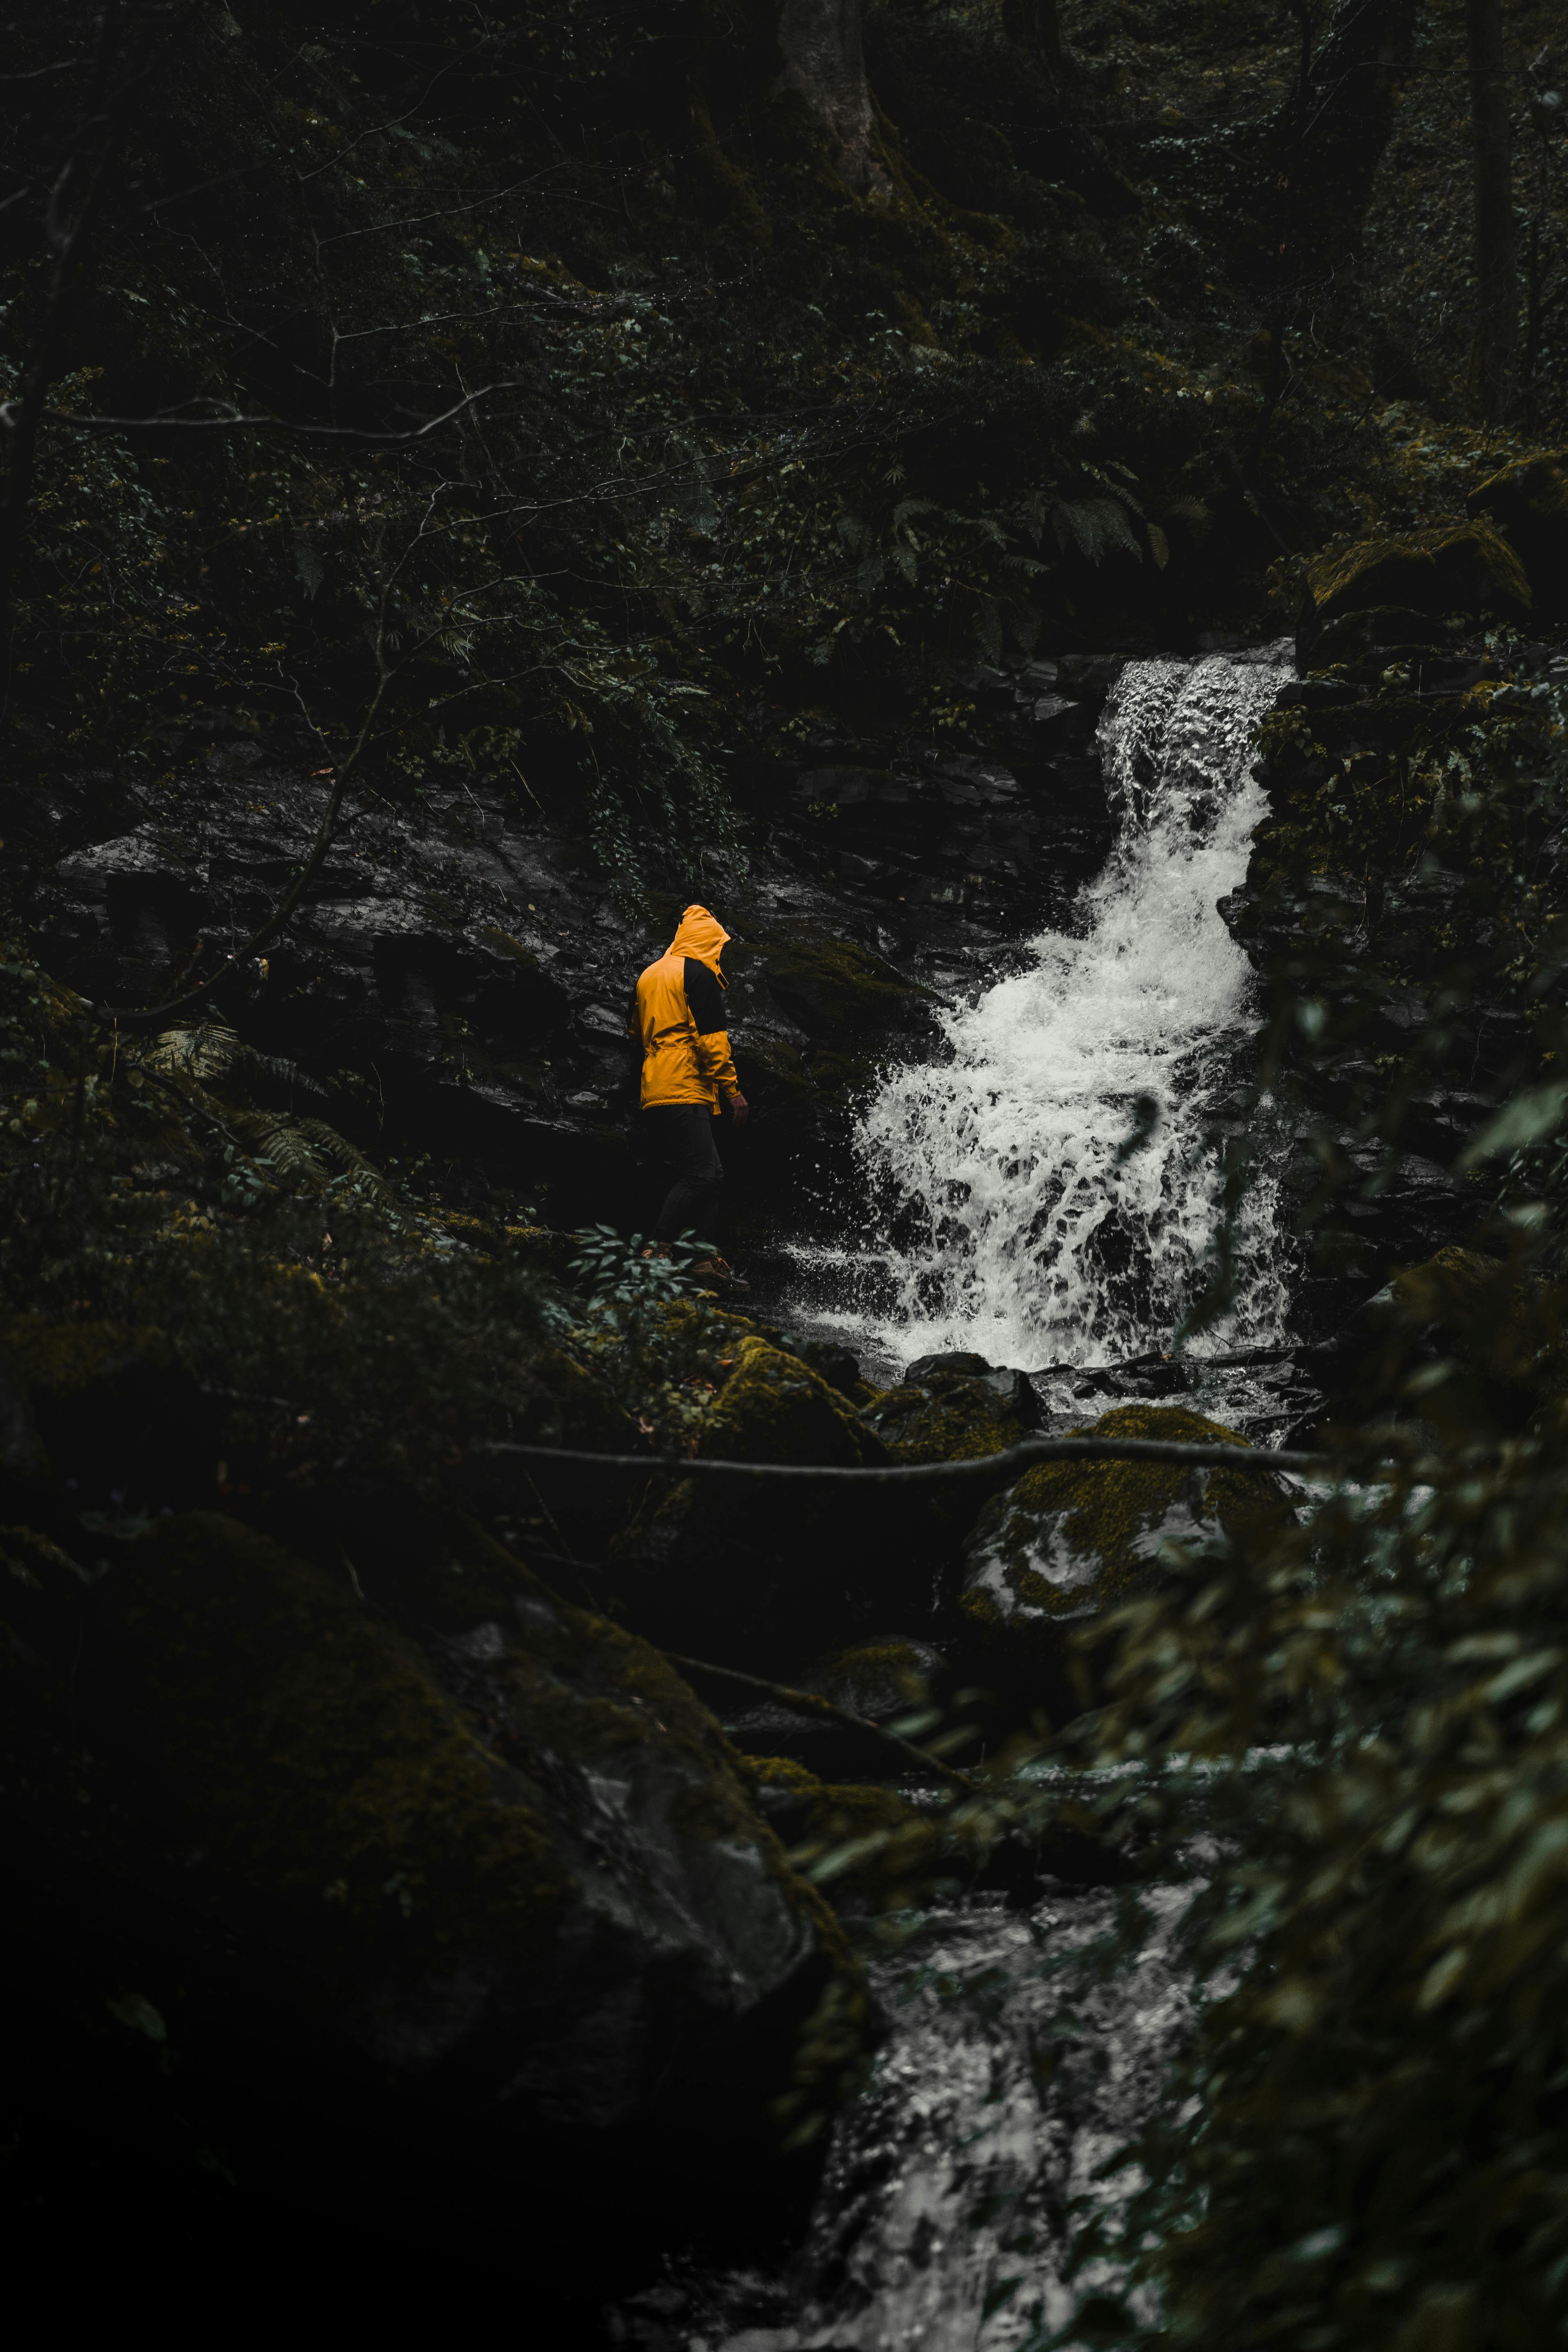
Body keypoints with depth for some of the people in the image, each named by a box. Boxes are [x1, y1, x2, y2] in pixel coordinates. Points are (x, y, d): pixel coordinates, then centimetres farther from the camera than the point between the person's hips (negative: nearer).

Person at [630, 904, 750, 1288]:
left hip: (653, 1094, 10)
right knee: (702, 1174, -15)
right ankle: (657, 1252, -22)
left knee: (708, 1174, 11)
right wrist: (732, 1091, -10)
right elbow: (712, 1039, -11)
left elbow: (637, 1035, 29)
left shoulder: (649, 976, 22)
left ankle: (705, 1257, 4)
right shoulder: (699, 974, -5)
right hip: (685, 1092, -9)